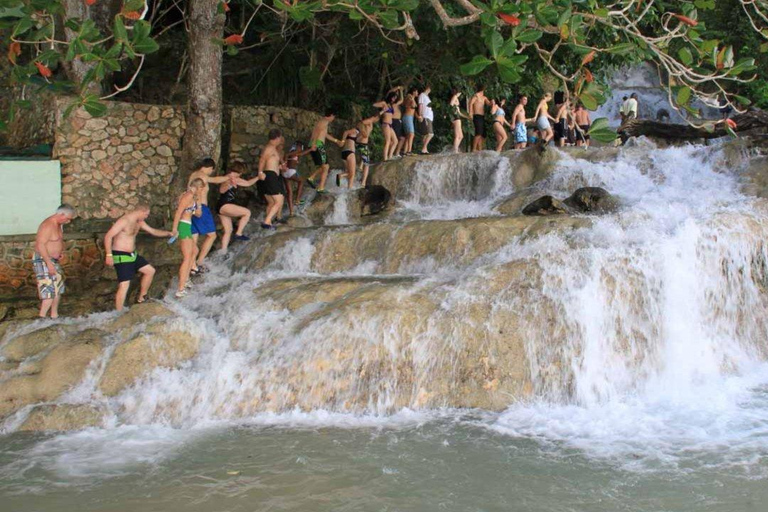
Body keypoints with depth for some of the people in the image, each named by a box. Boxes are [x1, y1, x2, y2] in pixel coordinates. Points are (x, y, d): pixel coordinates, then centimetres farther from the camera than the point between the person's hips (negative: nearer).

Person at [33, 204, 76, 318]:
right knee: (51, 290, -14)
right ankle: (42, 317, -12)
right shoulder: (48, 225, -20)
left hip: (53, 261, 10)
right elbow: (40, 245, -26)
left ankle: (54, 315, 23)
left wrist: (60, 251, 11)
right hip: (43, 261, -10)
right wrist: (49, 263, -28)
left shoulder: (58, 225, 11)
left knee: (59, 288, 14)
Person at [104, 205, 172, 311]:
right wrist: (109, 255, -28)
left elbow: (153, 231, 21)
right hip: (121, 257, -10)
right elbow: (108, 236, -23)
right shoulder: (124, 221, -20)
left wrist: (168, 233, 10)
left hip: (133, 255, 10)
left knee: (150, 271, 16)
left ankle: (141, 299, 28)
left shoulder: (139, 222, 9)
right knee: (124, 285, -14)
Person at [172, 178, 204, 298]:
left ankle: (185, 279, 36)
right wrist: (175, 228, -26)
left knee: (194, 251, 28)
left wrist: (199, 201, 10)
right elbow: (178, 211, -22)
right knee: (187, 258, -12)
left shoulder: (192, 197, 18)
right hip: (183, 226, -10)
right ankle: (181, 290, -18)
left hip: (187, 227, 10)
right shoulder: (188, 195, -12)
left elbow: (198, 214, 22)